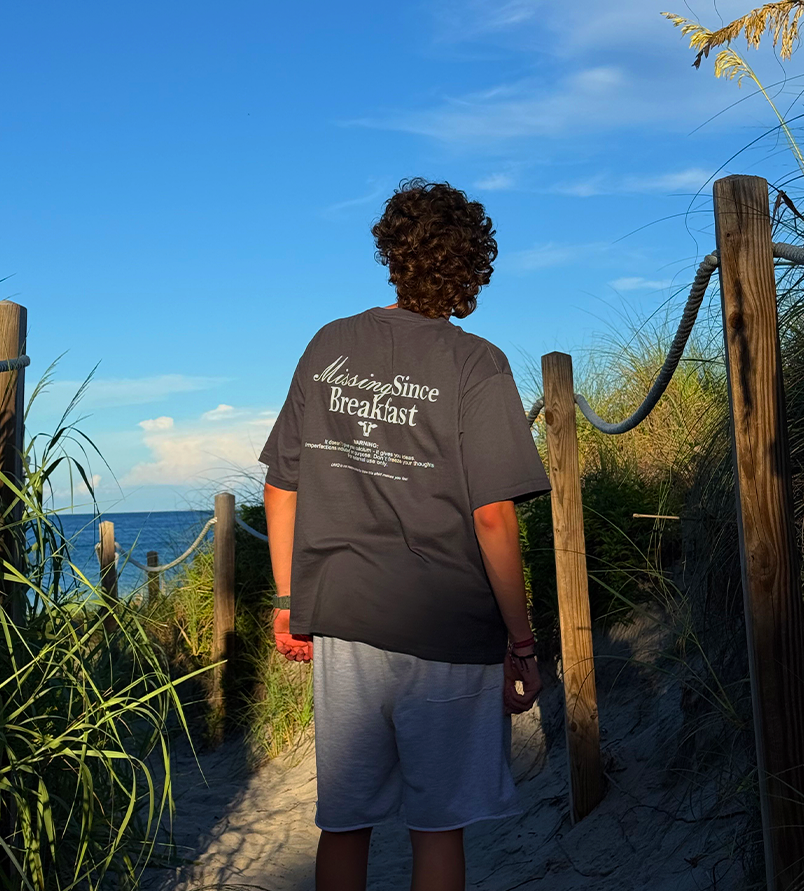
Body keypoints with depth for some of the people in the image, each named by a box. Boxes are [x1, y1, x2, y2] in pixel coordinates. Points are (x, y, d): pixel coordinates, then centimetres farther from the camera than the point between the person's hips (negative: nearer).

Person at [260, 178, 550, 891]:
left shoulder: (328, 347, 4)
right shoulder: (474, 364, -9)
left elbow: (281, 488, 7)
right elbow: (493, 515, -14)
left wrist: (289, 600, 16)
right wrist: (522, 644, -6)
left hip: (340, 620, 4)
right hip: (447, 635, -4)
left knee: (344, 820, 16)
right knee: (438, 825, 11)